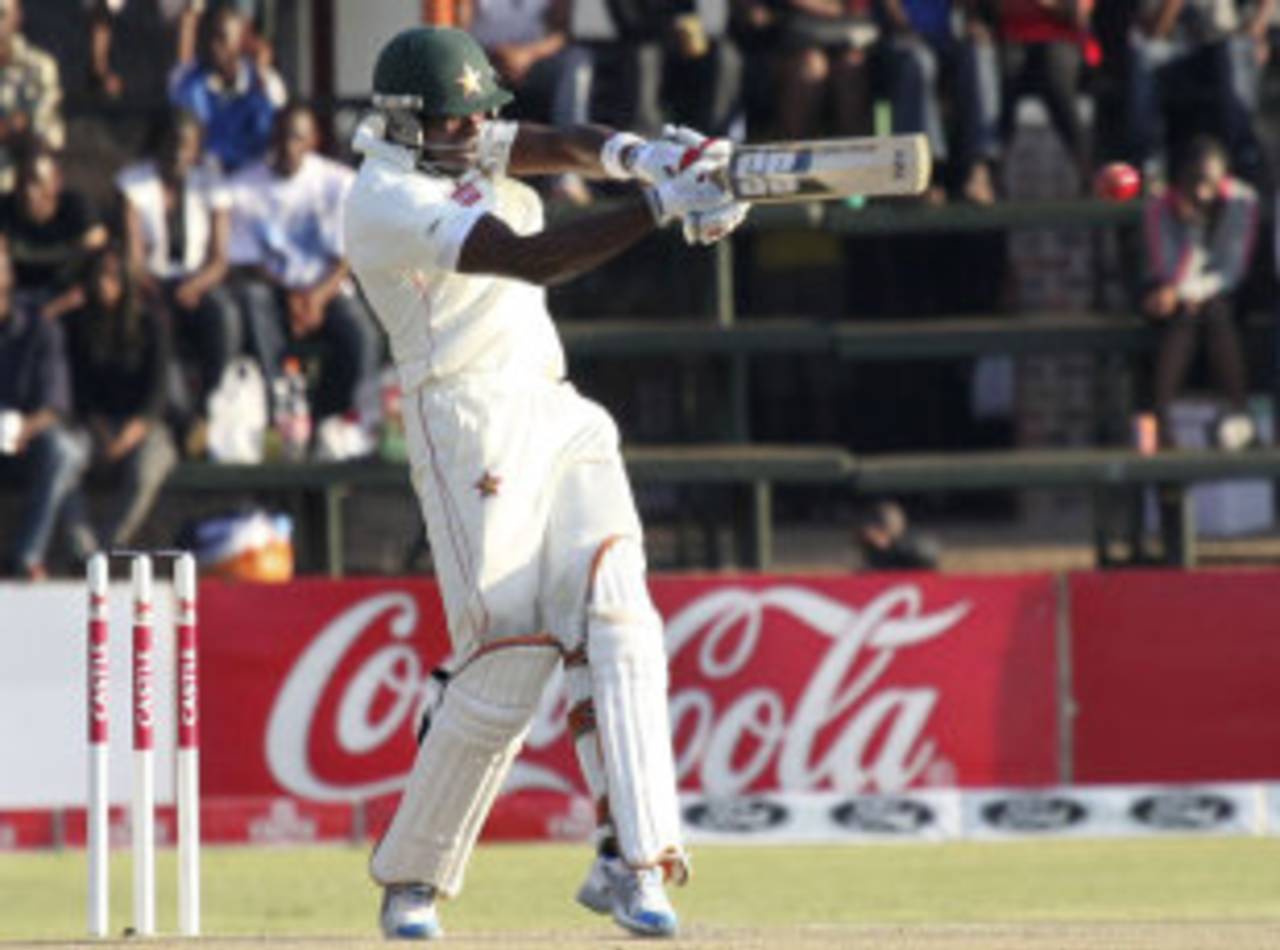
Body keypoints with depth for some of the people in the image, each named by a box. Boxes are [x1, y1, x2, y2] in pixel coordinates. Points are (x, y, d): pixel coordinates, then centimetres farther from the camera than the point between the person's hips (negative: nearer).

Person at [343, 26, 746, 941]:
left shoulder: (459, 148, 14)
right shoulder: (388, 203, -14)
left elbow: (565, 144, 3)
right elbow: (530, 258, -24)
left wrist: (637, 155, -20)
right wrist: (658, 205, -29)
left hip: (559, 417, 8)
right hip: (474, 428, -8)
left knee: (613, 616, -10)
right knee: (509, 661, -10)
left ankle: (631, 858, -17)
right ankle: (411, 875, 7)